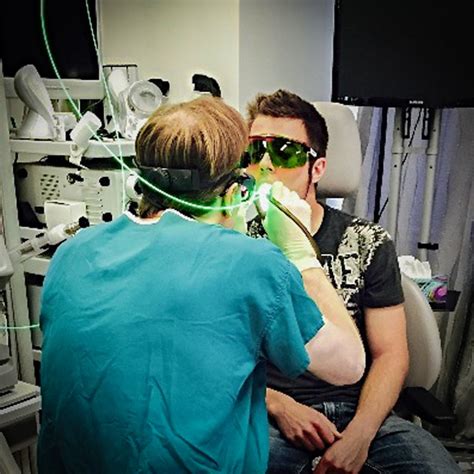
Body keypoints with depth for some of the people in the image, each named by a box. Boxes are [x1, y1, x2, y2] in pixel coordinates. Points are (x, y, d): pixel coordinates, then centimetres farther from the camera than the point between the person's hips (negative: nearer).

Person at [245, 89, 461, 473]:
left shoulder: (368, 243, 5)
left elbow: (390, 353, 2)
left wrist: (359, 435, -13)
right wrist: (279, 406, -13)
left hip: (358, 413, 2)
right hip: (266, 414, -1)